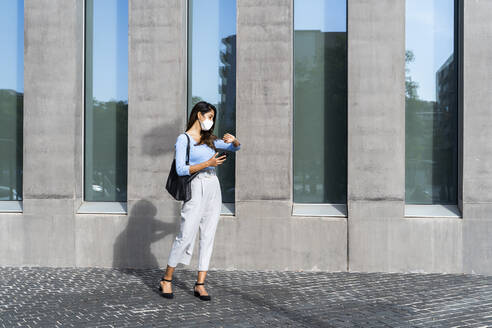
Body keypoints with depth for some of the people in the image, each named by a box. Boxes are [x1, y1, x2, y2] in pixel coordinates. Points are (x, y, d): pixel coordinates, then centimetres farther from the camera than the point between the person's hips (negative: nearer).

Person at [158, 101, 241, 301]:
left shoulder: (209, 140, 17)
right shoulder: (183, 139, -3)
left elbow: (236, 147, 23)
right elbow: (181, 169, -12)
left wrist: (233, 140, 0)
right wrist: (207, 164, -19)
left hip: (214, 189, 7)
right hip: (197, 188, -7)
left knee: (208, 237, 3)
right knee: (186, 236, -8)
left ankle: (200, 284, 8)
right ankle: (166, 281, 9)